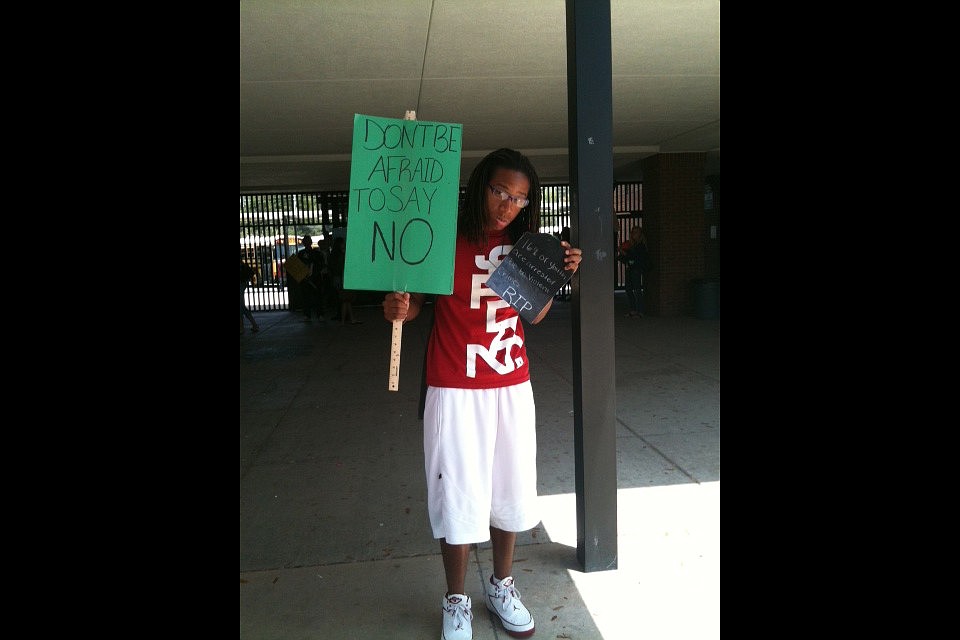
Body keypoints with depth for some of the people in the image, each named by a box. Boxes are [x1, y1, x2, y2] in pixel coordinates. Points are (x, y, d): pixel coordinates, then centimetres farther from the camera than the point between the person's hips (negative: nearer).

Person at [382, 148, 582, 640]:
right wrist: (397, 308, -28)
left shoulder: (522, 244, 5)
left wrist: (556, 275, -4)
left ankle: (502, 585, 39)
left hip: (512, 386, 5)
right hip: (456, 389, -4)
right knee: (458, 494, 5)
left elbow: (534, 313, 11)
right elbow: (415, 300, -6)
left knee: (510, 489, 15)